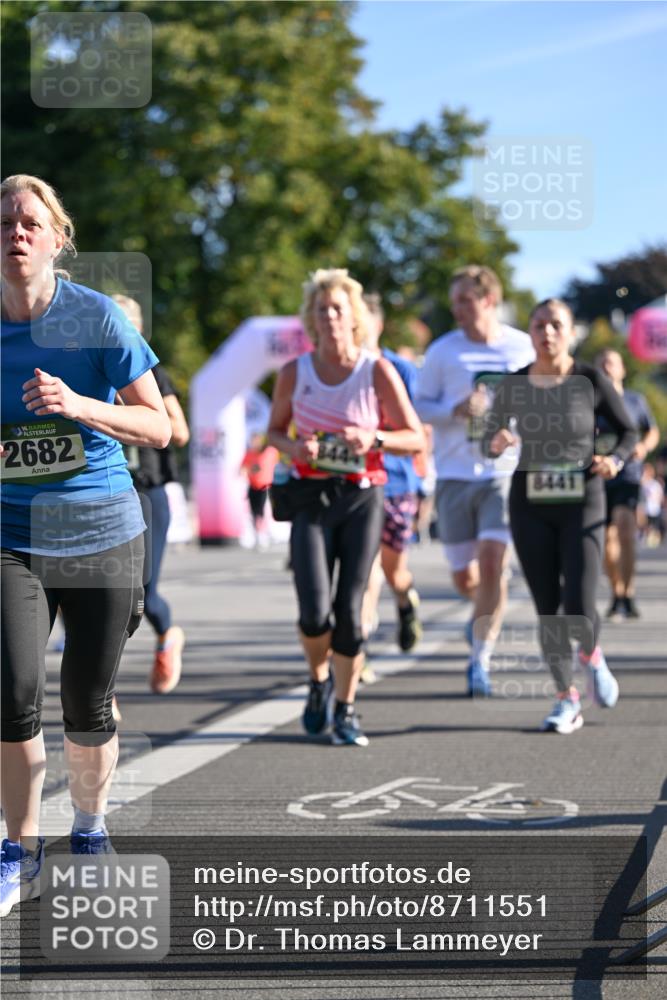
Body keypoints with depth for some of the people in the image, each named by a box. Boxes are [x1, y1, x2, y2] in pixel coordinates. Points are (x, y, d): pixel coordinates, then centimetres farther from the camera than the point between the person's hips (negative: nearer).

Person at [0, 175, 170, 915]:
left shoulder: (97, 317, -7)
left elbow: (159, 429, -8)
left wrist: (78, 406, -22)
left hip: (101, 533, -1)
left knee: (87, 701, 6)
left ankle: (91, 829, 30)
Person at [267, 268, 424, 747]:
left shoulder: (378, 372, -4)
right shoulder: (294, 373, 1)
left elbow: (416, 438, 0)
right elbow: (275, 429, 16)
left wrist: (373, 439, -18)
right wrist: (294, 447, -7)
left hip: (362, 497, -1)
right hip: (311, 497, 1)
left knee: (349, 609, -4)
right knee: (315, 613, -11)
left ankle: (346, 711, 12)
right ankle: (319, 679, 21)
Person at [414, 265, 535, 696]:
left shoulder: (523, 348, 2)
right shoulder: (443, 350, 1)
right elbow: (420, 406, 3)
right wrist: (457, 410, -14)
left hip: (504, 474, -1)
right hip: (455, 477, 1)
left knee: (492, 564, -15)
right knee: (464, 578, 4)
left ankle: (480, 660, -3)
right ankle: (487, 610, 41)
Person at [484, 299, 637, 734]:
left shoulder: (591, 381, -5)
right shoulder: (513, 385, 1)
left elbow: (628, 432, 4)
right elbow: (490, 439, 11)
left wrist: (615, 460, -16)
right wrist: (497, 444, -12)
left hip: (582, 505, -2)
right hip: (530, 506, 2)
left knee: (579, 609, -12)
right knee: (548, 609, 3)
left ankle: (592, 656, 23)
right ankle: (568, 700, 18)